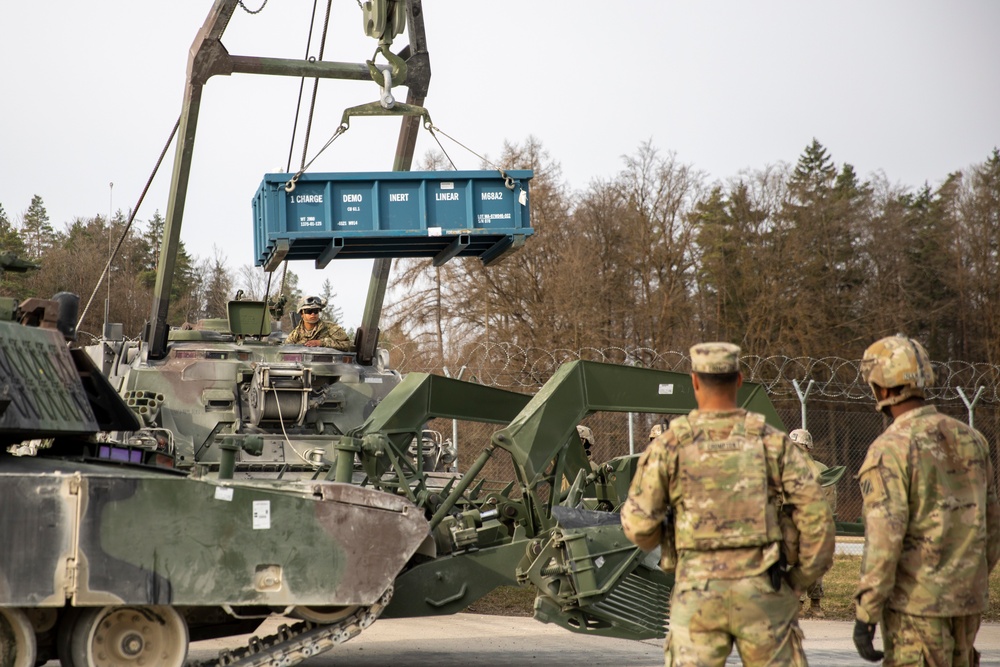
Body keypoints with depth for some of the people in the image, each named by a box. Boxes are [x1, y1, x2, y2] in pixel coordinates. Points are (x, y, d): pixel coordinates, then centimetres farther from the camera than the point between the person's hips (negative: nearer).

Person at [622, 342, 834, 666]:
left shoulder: (669, 446, -2)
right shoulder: (772, 441, -1)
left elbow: (638, 523, -2)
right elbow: (815, 512, -5)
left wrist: (657, 541, 21)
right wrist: (802, 578, 7)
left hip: (697, 591, 0)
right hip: (760, 590, 1)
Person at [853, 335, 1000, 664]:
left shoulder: (891, 449, -14)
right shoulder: (970, 439, 7)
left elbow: (884, 539, -20)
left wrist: (865, 615, -17)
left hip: (915, 601, -6)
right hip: (968, 600, 7)